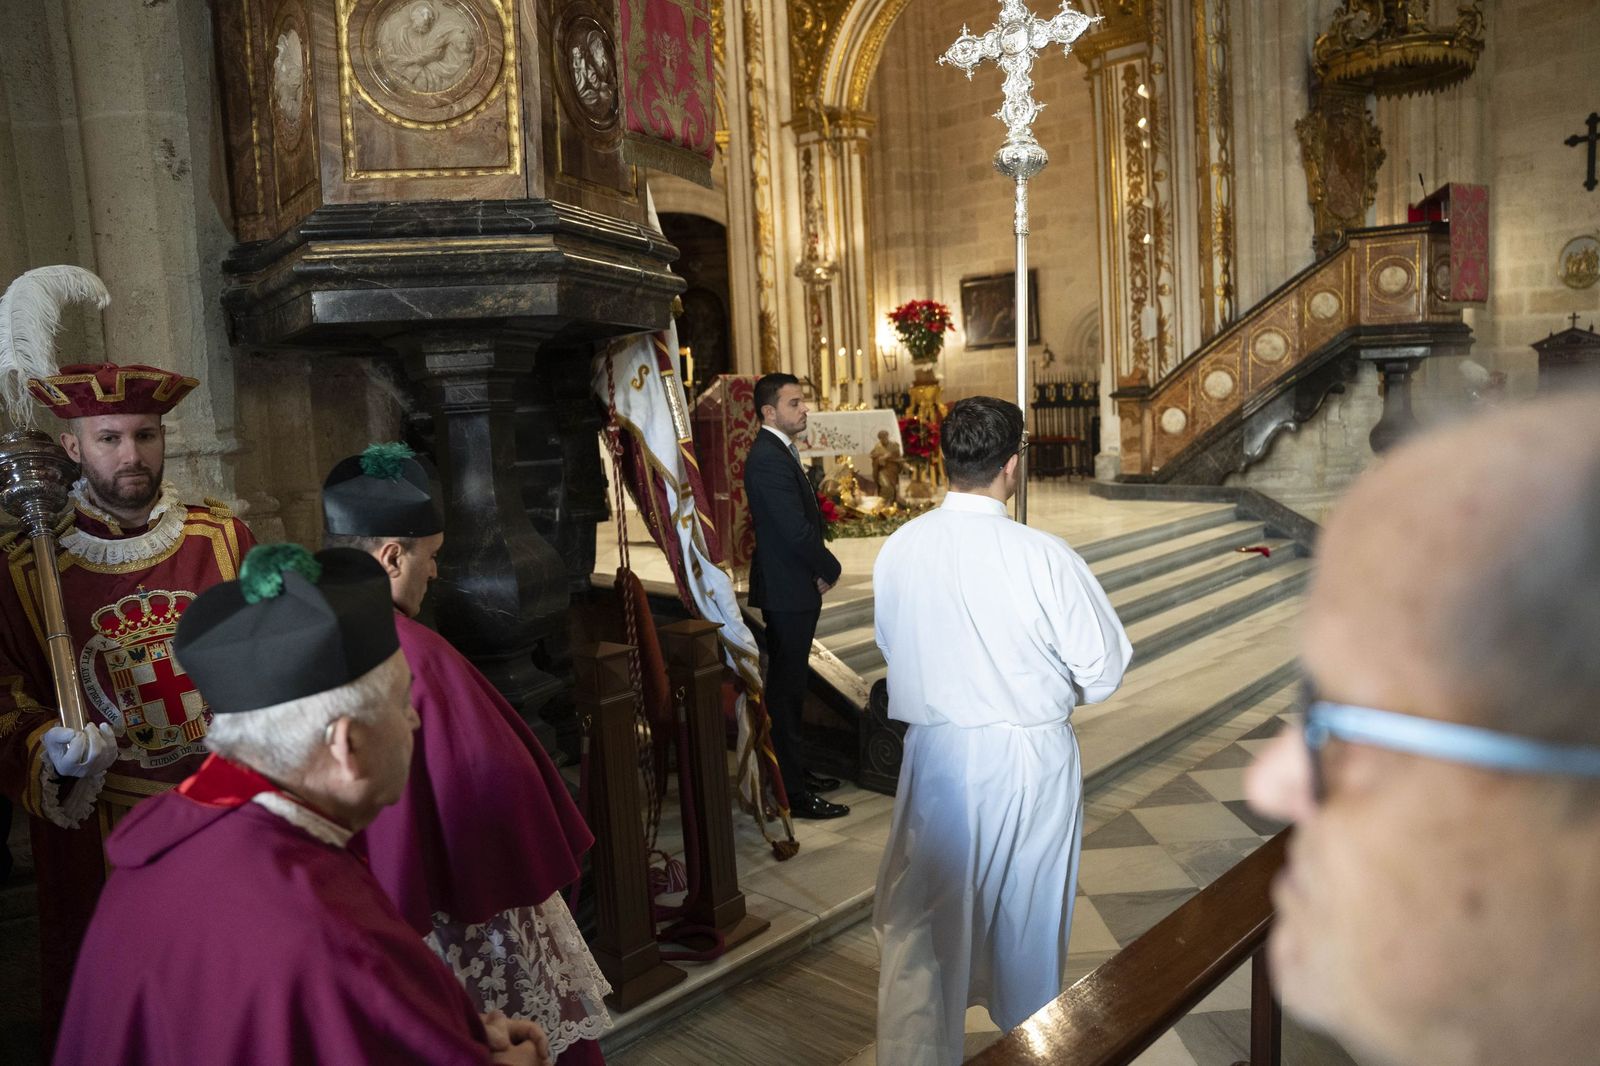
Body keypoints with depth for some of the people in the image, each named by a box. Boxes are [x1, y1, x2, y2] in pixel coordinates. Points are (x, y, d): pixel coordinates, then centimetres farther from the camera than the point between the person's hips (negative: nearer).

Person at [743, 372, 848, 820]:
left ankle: (794, 771, 31)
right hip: (786, 590, -10)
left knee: (789, 686, 18)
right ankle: (793, 793, 6)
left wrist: (818, 568, 3)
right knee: (786, 689, -3)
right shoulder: (768, 459, -19)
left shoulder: (780, 452, 14)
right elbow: (796, 529, -24)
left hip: (793, 586, 10)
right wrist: (829, 569, -9)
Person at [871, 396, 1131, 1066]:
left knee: (917, 922, 15)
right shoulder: (1042, 557, -20)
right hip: (1030, 758, -1)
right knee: (1027, 920, 22)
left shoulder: (897, 550, -10)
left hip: (936, 753, 1)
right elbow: (1103, 669, -12)